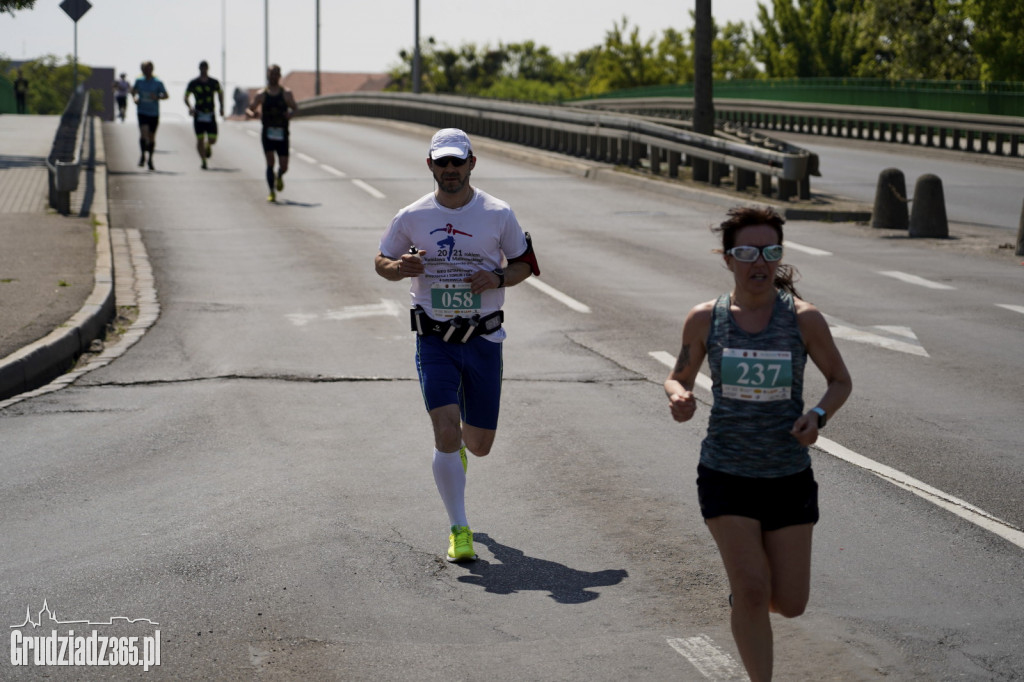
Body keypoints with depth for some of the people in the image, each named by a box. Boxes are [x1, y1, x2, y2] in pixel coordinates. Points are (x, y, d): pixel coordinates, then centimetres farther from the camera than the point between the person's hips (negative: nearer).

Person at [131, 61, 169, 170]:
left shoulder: (158, 83, -5)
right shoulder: (139, 81, 1)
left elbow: (166, 95, -2)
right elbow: (133, 91, 18)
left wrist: (157, 97, -22)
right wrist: (134, 98, -4)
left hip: (154, 113, 0)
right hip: (142, 112, 0)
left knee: (151, 137, 8)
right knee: (143, 133, -19)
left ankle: (150, 159, 24)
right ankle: (143, 155, -1)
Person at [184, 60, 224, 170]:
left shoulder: (214, 82, 3)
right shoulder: (193, 83, -1)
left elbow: (220, 94, 20)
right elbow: (186, 98, 4)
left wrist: (221, 107, 9)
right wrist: (190, 107, -14)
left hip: (211, 115, 1)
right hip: (199, 115, -1)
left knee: (213, 140, -3)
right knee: (200, 139, -5)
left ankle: (208, 146, 34)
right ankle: (203, 161, 8)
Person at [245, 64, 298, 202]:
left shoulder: (286, 93, 2)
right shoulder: (261, 95, 3)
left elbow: (295, 108, 0)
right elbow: (249, 110, 6)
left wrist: (290, 113, -24)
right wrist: (252, 114, -18)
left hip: (282, 134, 0)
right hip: (267, 133, 0)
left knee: (284, 167, 1)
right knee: (270, 163, -11)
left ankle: (279, 177, 37)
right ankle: (272, 192, -3)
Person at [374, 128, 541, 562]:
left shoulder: (498, 214, -1)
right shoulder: (412, 217, 0)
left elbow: (525, 264, 9)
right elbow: (381, 262, 12)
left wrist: (498, 277, -12)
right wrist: (399, 268, -12)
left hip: (484, 339, 1)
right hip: (434, 342, -1)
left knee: (480, 444, 9)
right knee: (446, 433, -16)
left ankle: (456, 448, 48)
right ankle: (459, 530, -5)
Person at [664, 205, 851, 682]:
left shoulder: (804, 319, -8)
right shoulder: (704, 320, -5)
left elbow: (840, 380, 4)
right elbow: (679, 378, 9)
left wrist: (818, 415, -16)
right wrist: (679, 397, -15)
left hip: (790, 476, 1)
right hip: (725, 475, -1)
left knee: (790, 603, 5)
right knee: (752, 590, -12)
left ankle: (743, 592, 41)